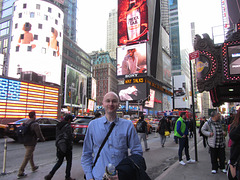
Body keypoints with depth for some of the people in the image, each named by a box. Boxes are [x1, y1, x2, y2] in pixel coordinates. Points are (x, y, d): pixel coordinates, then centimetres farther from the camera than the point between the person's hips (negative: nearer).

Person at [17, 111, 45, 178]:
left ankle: (33, 167, 39)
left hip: (25, 142, 9)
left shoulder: (26, 122, 5)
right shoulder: (35, 124, -19)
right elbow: (39, 134, -18)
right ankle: (20, 173, 2)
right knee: (27, 158, -2)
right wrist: (43, 139, 0)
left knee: (31, 155, 24)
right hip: (31, 143, -9)